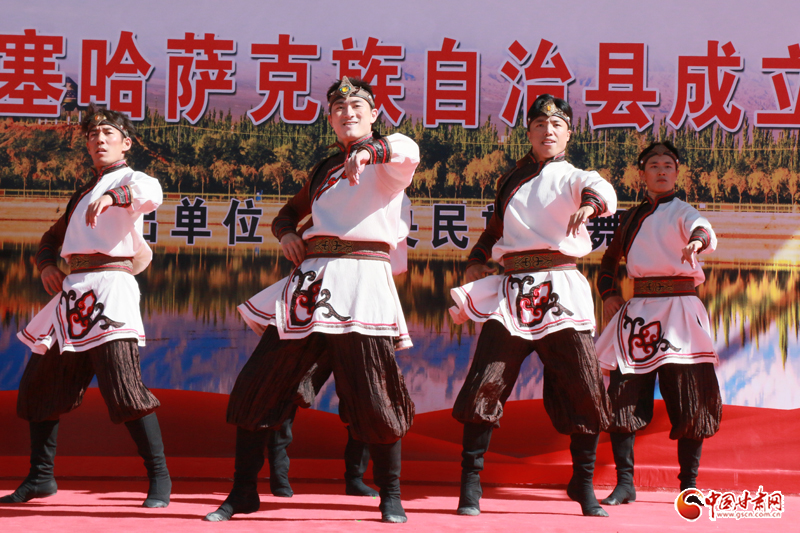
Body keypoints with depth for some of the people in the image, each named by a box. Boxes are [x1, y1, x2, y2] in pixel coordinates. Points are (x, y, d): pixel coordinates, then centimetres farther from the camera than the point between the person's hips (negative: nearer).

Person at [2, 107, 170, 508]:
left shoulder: (130, 180, 3)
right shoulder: (83, 193, 26)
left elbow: (150, 194, -22)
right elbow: (52, 237, 33)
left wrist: (112, 197, -42)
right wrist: (47, 265, 11)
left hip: (109, 285, -8)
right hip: (72, 291, 8)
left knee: (124, 387, -19)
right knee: (37, 384, 10)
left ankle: (159, 478, -14)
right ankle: (40, 477, 21)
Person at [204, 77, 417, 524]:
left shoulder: (384, 164, 4)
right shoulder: (323, 171, 22)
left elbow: (408, 152, -21)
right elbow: (289, 212, 35)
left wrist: (369, 149, -41)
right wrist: (286, 233, 12)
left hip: (361, 282, -6)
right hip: (310, 282, 6)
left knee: (374, 396, -8)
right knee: (258, 384, 4)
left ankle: (391, 498, 8)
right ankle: (243, 493, 15)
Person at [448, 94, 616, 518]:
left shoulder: (572, 177, 7)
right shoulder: (511, 180, 18)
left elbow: (601, 190, -18)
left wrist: (589, 203, -41)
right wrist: (476, 259, 16)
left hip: (560, 291, -2)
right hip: (511, 291, 2)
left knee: (584, 388, -6)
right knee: (484, 382, -8)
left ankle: (584, 483, 11)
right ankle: (470, 483, 2)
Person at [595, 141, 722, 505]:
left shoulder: (681, 212, 4)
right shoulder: (631, 218, 18)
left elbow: (703, 231, -20)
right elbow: (610, 259, 30)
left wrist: (697, 241, -44)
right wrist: (608, 293, 12)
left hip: (678, 310, -4)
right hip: (637, 310, 4)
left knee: (687, 399, -4)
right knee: (622, 395, -4)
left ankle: (689, 485, 6)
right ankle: (625, 483, 4)